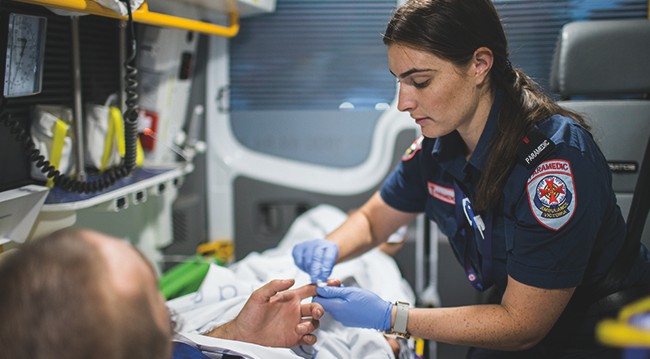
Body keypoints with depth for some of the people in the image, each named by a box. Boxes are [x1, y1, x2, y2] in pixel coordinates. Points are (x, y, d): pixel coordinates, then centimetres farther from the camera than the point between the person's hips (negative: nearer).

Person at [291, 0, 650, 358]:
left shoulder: (556, 158, -27)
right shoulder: (438, 147, -6)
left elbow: (522, 326, -23)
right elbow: (371, 220, 11)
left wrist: (389, 316, -25)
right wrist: (329, 248, -12)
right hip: (518, 319, 6)